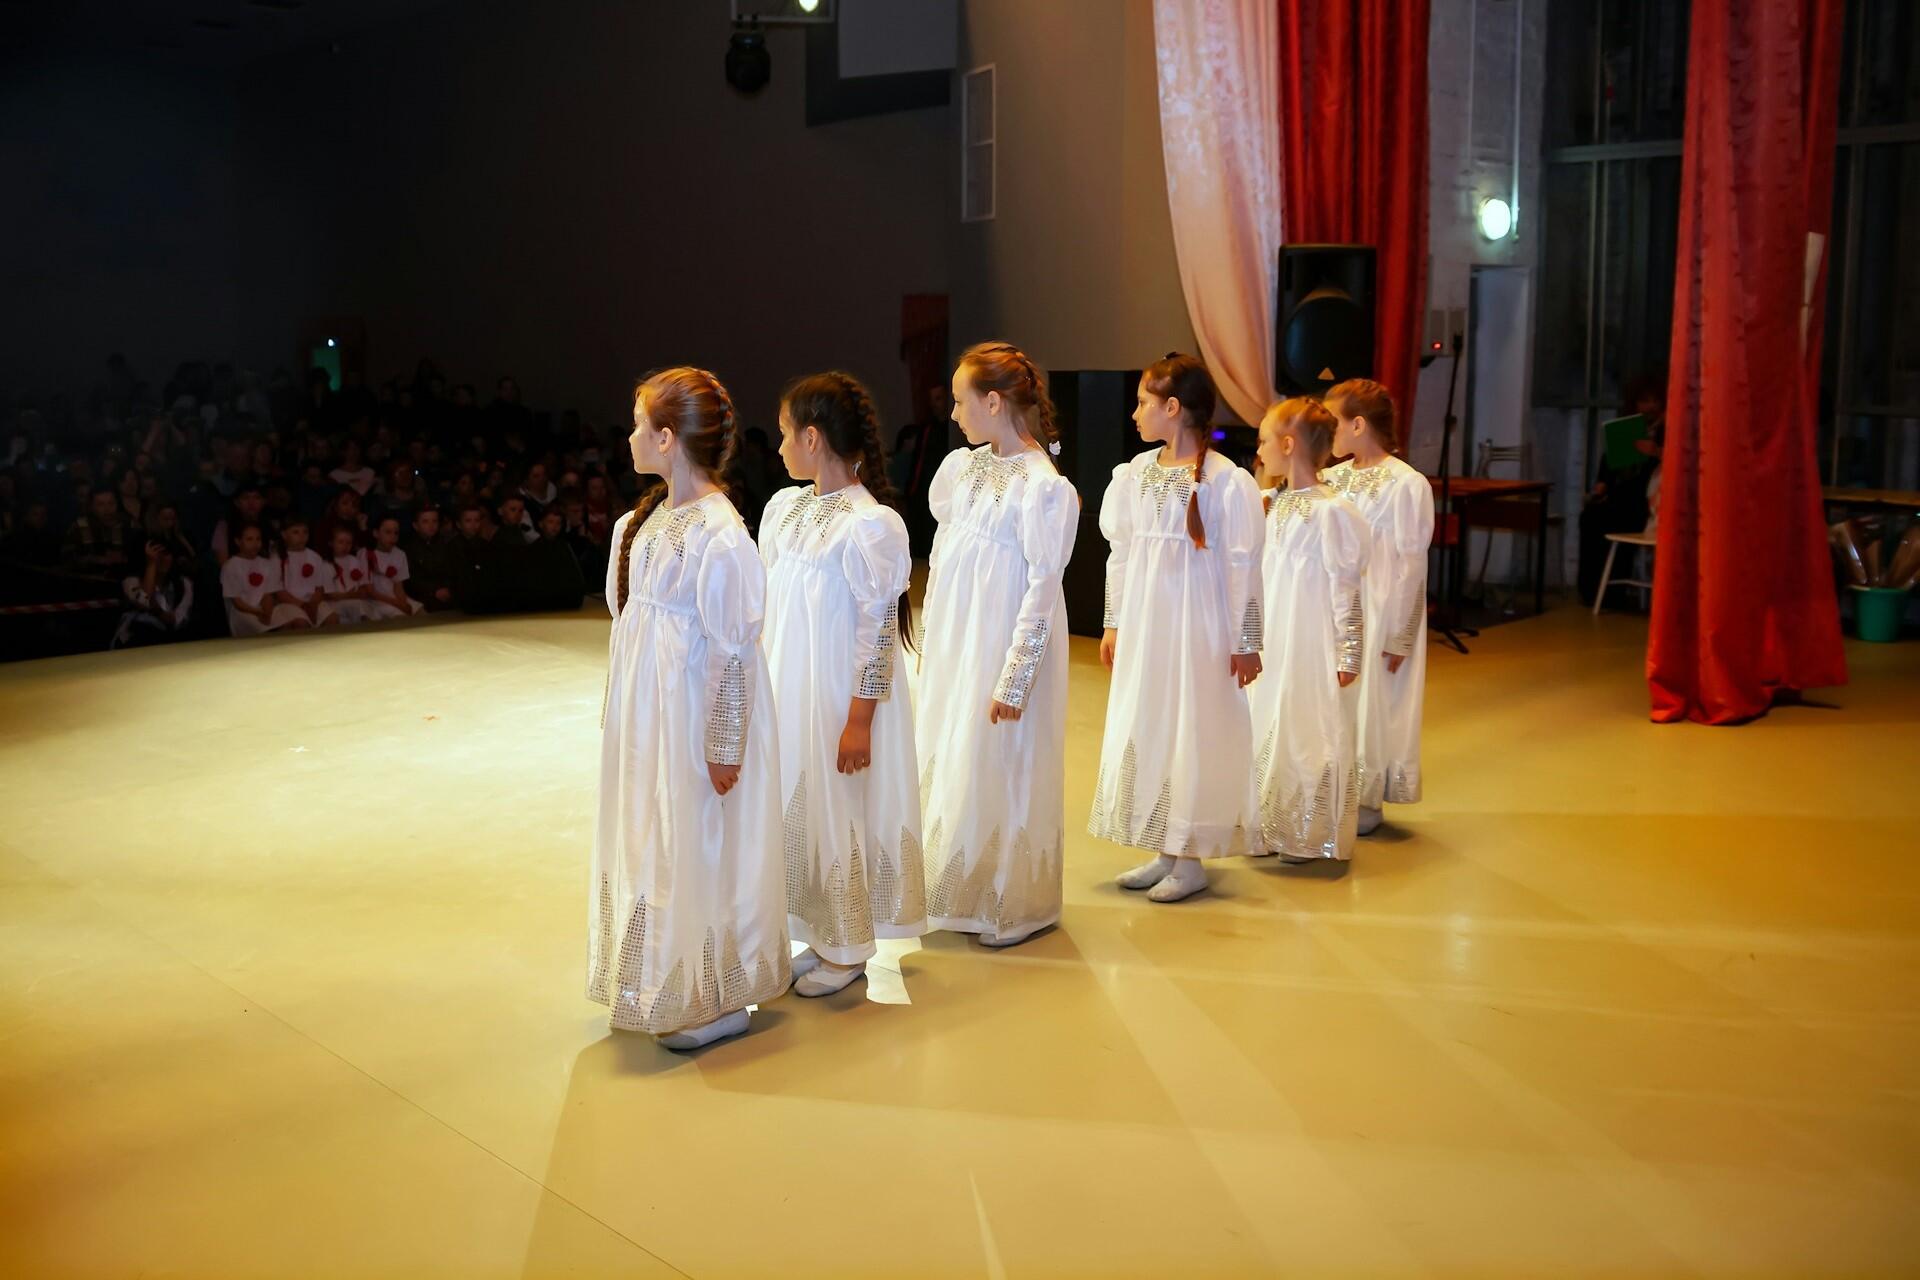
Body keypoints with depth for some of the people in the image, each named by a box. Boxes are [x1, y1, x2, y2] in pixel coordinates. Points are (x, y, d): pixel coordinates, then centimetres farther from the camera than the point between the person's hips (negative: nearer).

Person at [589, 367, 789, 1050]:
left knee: (699, 852, 4)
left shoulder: (718, 534, -22)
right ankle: (668, 981, 35)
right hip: (646, 711, 9)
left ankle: (717, 1001, 21)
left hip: (694, 711, -9)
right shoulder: (652, 516, 5)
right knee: (653, 841, 18)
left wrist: (725, 746, -18)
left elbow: (734, 649, -20)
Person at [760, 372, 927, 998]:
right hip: (787, 690, 7)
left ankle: (848, 952, 21)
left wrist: (860, 719, -17)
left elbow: (880, 627, -17)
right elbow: (769, 609, 12)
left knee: (839, 812, 4)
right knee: (797, 808, 13)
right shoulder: (782, 507, 6)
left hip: (842, 695, -7)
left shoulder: (869, 523, -17)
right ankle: (819, 937, 29)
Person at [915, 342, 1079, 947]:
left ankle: (1012, 904, 21)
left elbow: (1043, 590, -18)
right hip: (950, 642, 8)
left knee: (996, 770, 3)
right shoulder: (961, 466, 4)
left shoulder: (1045, 488, -18)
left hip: (1001, 645, -8)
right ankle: (953, 887, 31)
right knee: (943, 758, 15)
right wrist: (931, 644, 14)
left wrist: (1014, 681, -18)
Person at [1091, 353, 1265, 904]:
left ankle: (1191, 859, 15)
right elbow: (1120, 554, 10)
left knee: (1192, 733, 2)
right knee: (1143, 730, 10)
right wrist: (1114, 624, 12)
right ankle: (1162, 851, 23)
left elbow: (1243, 568, -11)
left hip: (1196, 629, -6)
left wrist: (1246, 642, -9)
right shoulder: (1134, 474, 4)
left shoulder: (1227, 481, -13)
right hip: (1143, 627, 6)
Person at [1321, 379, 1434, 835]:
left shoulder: (1406, 484, -13)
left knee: (1368, 706, 4)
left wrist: (1399, 637, -11)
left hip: (1376, 614, -6)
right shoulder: (1332, 479, 5)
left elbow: (1411, 567, -12)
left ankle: (1366, 803, 19)